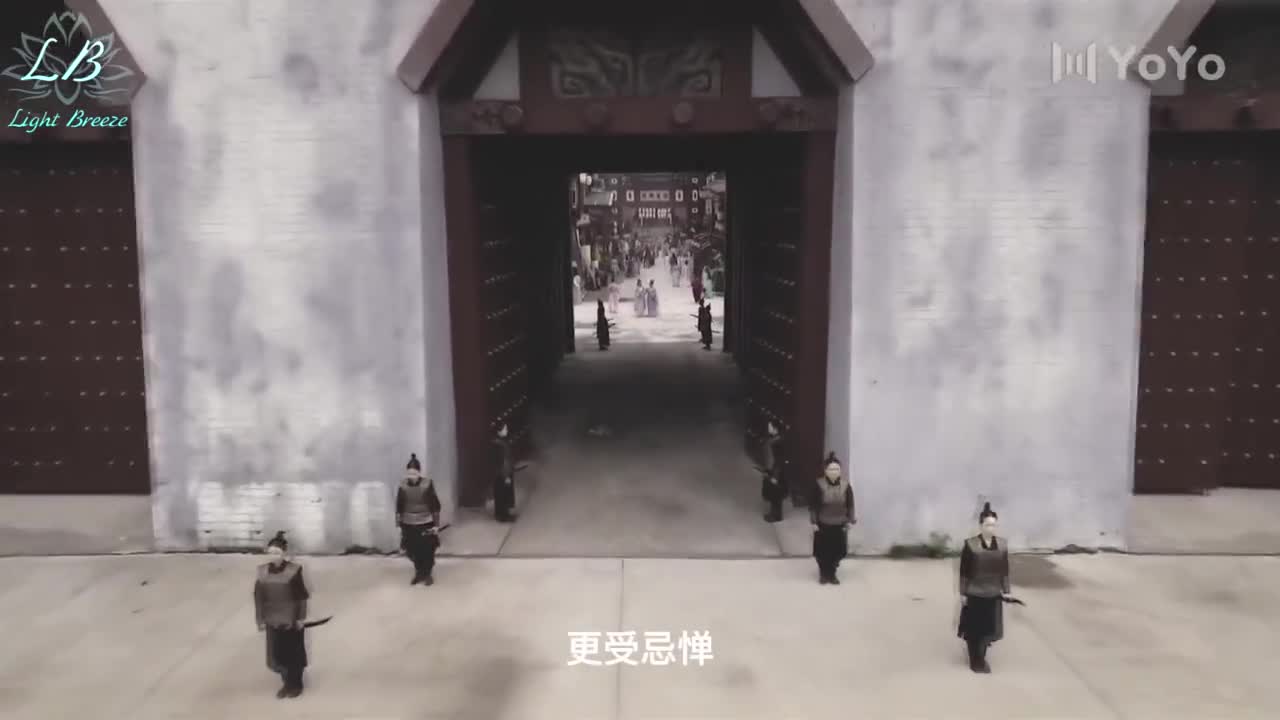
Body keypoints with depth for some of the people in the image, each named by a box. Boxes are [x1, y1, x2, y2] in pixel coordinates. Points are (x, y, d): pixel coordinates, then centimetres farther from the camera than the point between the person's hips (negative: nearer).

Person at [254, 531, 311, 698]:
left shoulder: (294, 570, -13)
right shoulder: (262, 571, -4)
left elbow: (302, 595, -8)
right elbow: (258, 597, 1)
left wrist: (301, 617, -8)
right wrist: (260, 619, 0)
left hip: (292, 618, -3)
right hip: (273, 620, 3)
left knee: (293, 652, 9)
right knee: (276, 653, 10)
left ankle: (296, 685, 27)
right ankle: (287, 683, 31)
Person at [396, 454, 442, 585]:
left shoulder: (427, 484, -11)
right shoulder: (403, 486, -6)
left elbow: (435, 506, -6)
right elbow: (399, 507, 3)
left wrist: (436, 524, -6)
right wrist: (399, 525, 4)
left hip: (426, 523, -2)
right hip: (409, 524, 2)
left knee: (428, 551, 6)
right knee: (413, 551, 9)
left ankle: (427, 574, 27)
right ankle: (418, 573, 32)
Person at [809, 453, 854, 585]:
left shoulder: (846, 485, -7)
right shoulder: (819, 485, -14)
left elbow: (850, 505, 2)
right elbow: (813, 505, -8)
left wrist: (850, 521, 0)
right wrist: (813, 522, -9)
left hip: (839, 525, 2)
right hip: (823, 524, -2)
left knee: (838, 551, 8)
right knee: (822, 551, 7)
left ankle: (832, 573, 30)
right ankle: (823, 573, 30)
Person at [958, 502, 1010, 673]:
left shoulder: (1002, 545, -1)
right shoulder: (970, 544, -11)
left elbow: (1005, 570, 6)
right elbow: (964, 571, -7)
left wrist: (1006, 590, 4)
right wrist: (962, 592, -7)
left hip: (993, 594, 3)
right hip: (974, 593, -3)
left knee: (989, 627, 11)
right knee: (974, 628, 6)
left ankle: (981, 658, 31)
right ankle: (975, 661, 22)